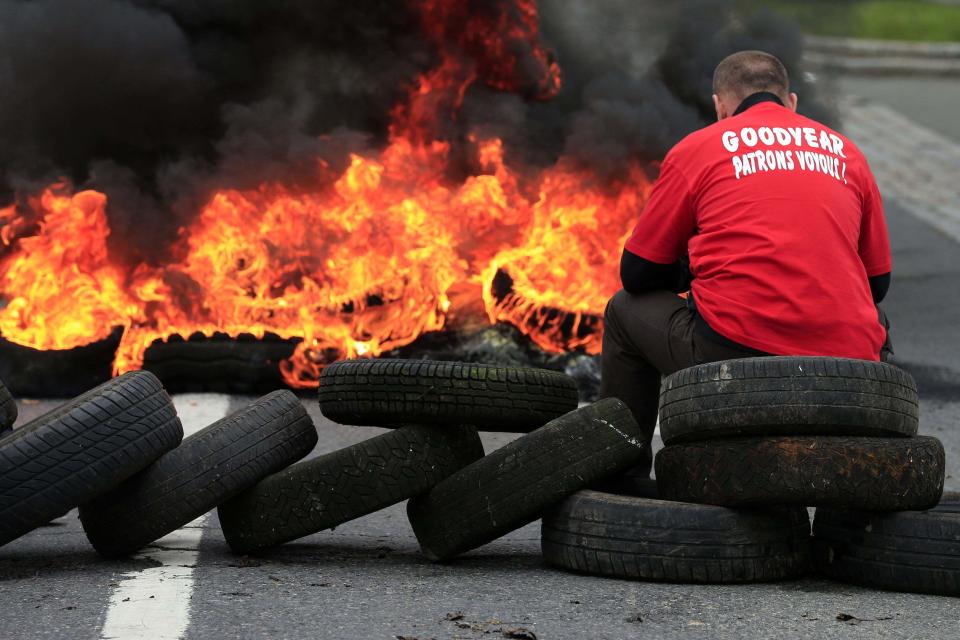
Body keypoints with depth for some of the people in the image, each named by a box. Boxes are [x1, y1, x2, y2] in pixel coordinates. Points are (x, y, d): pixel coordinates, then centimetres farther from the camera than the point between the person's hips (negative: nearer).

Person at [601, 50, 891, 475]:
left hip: (732, 354, -3)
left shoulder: (696, 149, 11)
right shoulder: (846, 153, 20)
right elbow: (878, 282, 26)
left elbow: (638, 275, 14)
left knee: (625, 311, 26)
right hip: (847, 366, 4)